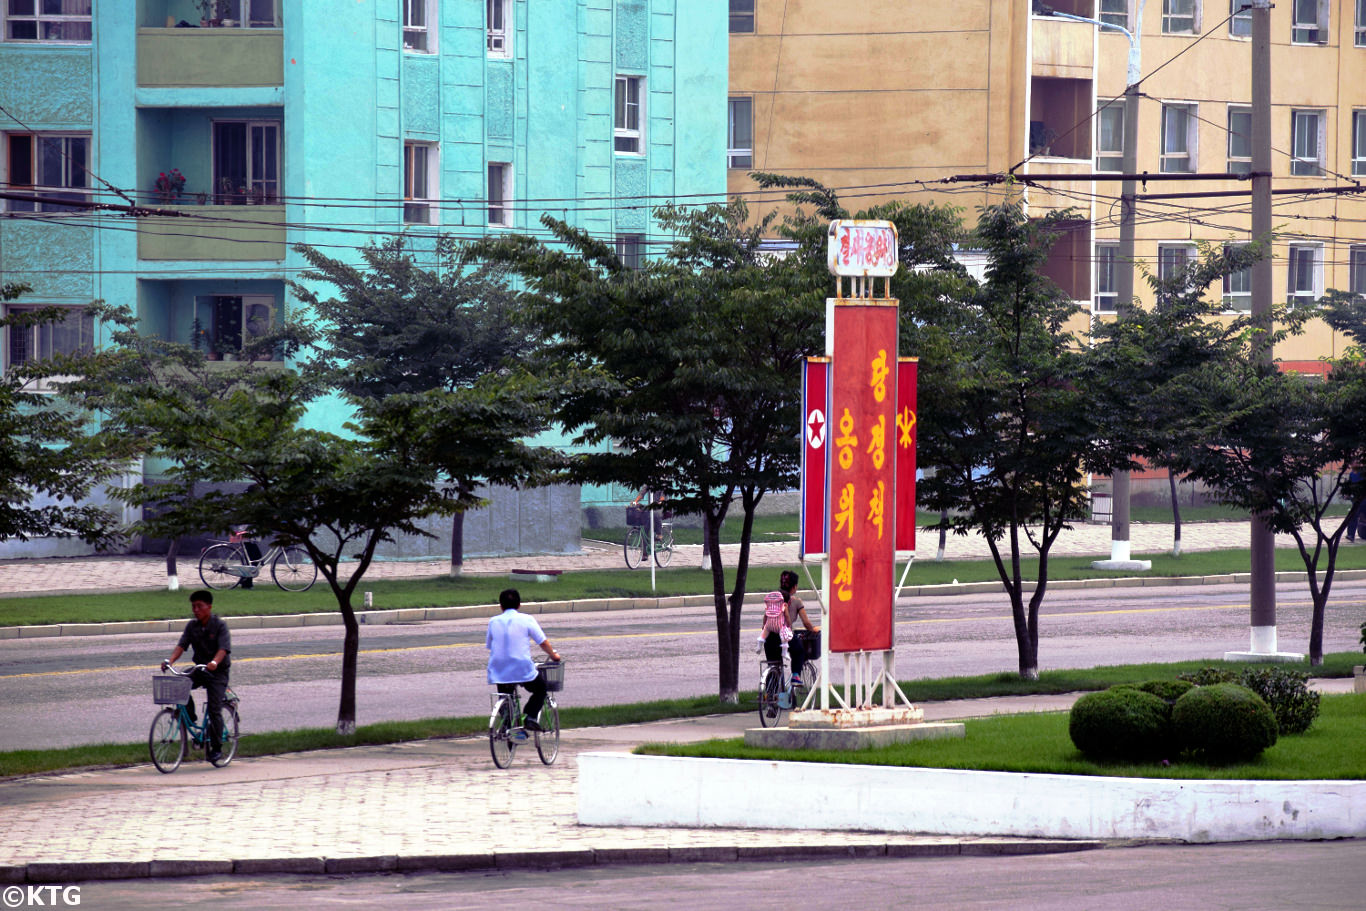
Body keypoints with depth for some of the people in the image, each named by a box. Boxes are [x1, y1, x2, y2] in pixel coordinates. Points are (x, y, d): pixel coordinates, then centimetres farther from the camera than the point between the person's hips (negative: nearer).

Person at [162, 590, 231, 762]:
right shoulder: (192, 626, 2)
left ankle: (216, 748, 3)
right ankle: (190, 720, -8)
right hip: (200, 668, 5)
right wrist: (170, 660, -28)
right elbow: (181, 645, -8)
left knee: (214, 709, -10)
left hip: (218, 671, -5)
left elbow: (224, 648, -24)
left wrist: (214, 662, -44)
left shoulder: (219, 625, -12)